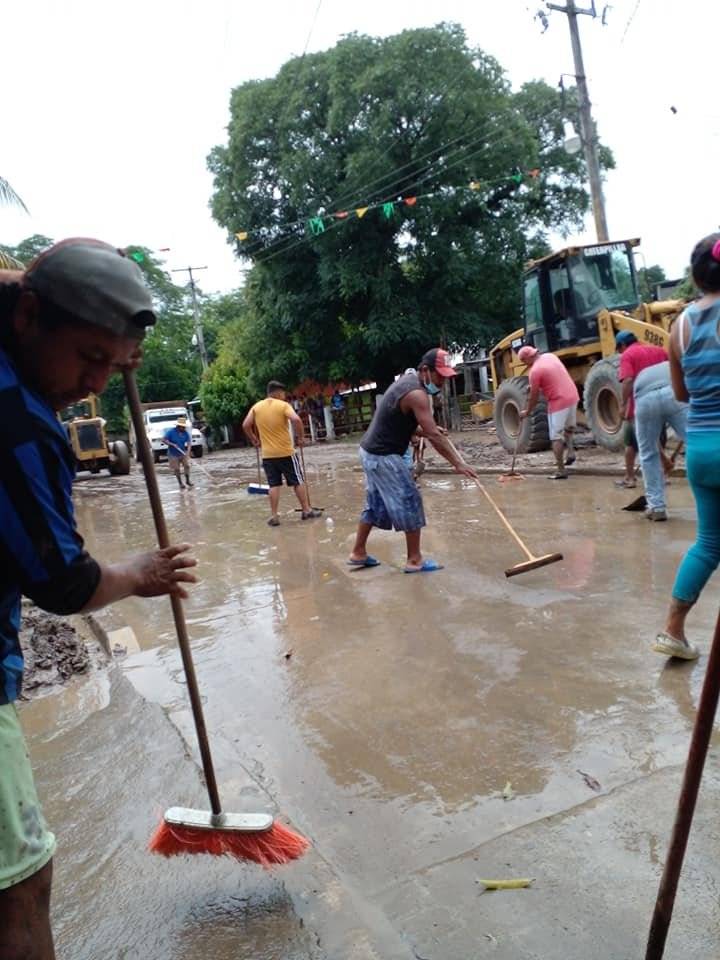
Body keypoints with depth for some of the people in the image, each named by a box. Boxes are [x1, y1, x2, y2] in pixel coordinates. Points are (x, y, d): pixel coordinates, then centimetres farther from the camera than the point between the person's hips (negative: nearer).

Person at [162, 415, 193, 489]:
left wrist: (188, 452, -28)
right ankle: (180, 483, 19)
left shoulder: (186, 433, -7)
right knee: (176, 469, 4)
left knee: (187, 466, 0)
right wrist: (172, 444, -26)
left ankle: (188, 480, 17)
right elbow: (164, 440, -15)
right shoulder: (171, 432, -16)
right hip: (173, 454, -3)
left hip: (183, 453, 3)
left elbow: (188, 443, -12)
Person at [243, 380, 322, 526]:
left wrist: (254, 440, 14)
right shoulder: (283, 405, -7)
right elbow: (296, 420, -22)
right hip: (286, 452, -3)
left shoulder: (257, 407, 5)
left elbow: (246, 425, 1)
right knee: (298, 481, 9)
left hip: (267, 454, 4)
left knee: (273, 485, 8)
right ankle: (306, 511, 15)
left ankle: (274, 516, 6)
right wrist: (301, 437, -10)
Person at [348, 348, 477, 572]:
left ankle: (358, 553, 27)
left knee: (375, 504, 18)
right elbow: (433, 436, -25)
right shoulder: (416, 393, -21)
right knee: (410, 503, -4)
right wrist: (458, 464, -23)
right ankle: (414, 560, 3)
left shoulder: (408, 380, 10)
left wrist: (427, 429, 12)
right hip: (383, 456, -10)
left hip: (372, 451, 10)